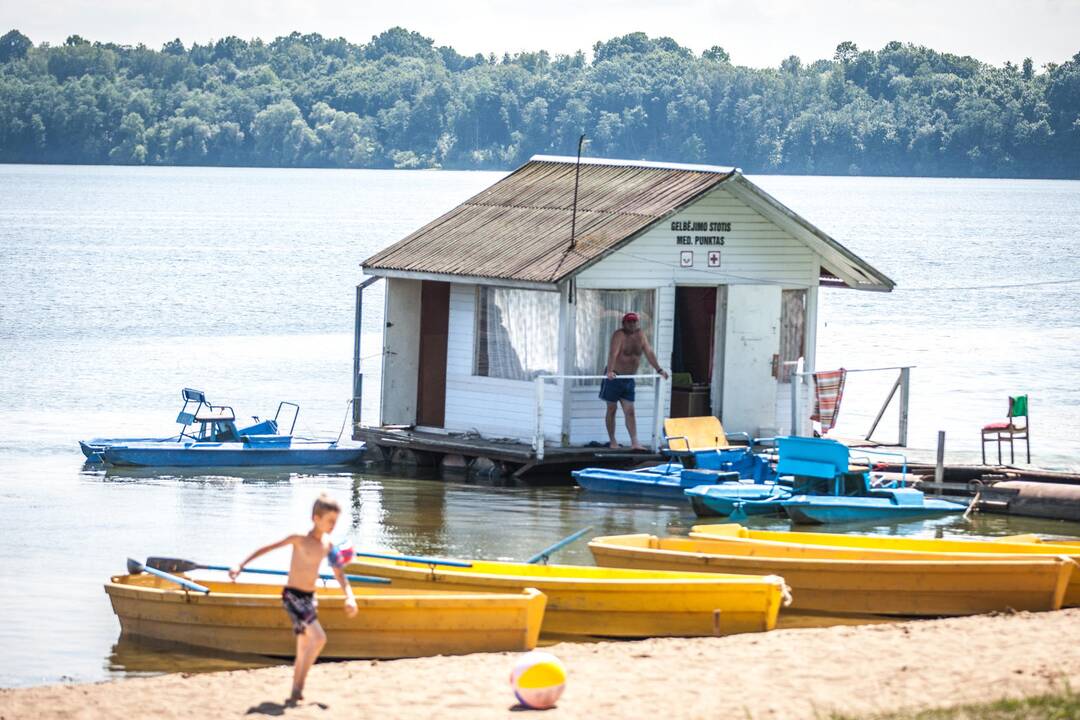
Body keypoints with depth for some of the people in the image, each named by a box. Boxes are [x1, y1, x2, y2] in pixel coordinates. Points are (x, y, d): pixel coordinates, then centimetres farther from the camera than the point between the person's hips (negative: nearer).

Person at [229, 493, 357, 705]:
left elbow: (338, 573, 10)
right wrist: (241, 566, -15)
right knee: (318, 638, -20)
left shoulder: (328, 544, 5)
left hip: (309, 598, 8)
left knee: (305, 649, 11)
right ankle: (297, 689, -14)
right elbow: (266, 549, -11)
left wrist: (349, 596, -5)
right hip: (293, 595, -8)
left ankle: (296, 693, 19)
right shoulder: (300, 538, -15)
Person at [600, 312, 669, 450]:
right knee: (611, 409, 4)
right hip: (614, 376, -5)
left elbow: (649, 353, 1)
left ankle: (634, 442, -7)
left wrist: (659, 370, -11)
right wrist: (610, 371, -44)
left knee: (630, 411, 0)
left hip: (629, 379, 5)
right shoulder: (619, 335, -15)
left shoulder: (641, 336, 4)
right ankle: (612, 441, 10)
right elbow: (613, 353, -29)